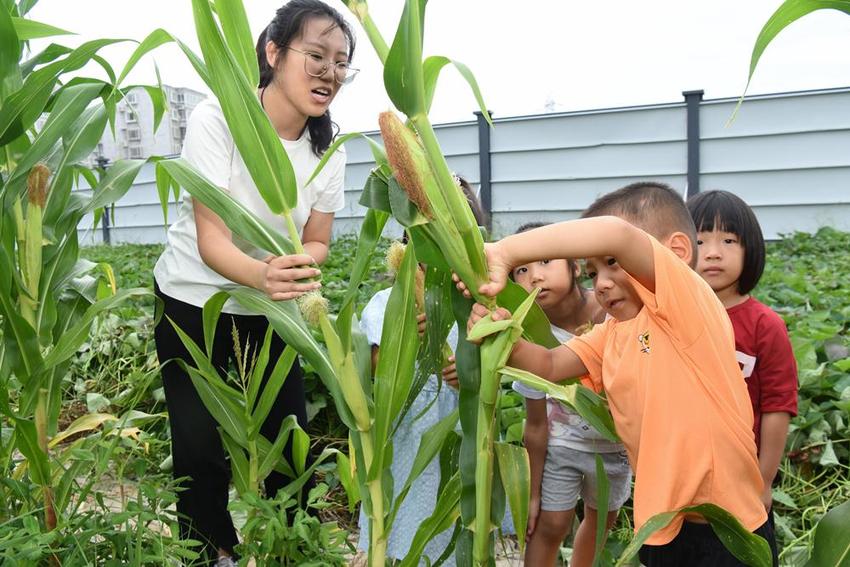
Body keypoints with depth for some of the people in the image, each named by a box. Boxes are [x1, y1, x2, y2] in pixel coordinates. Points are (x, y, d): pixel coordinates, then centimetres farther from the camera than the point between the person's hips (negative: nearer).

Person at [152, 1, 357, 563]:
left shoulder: (327, 147, -9)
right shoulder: (217, 119, -22)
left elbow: (317, 244, -4)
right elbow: (212, 240, -28)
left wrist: (294, 266, -28)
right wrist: (263, 275, -49)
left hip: (269, 311, 3)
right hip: (193, 303, -3)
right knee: (201, 444, -1)